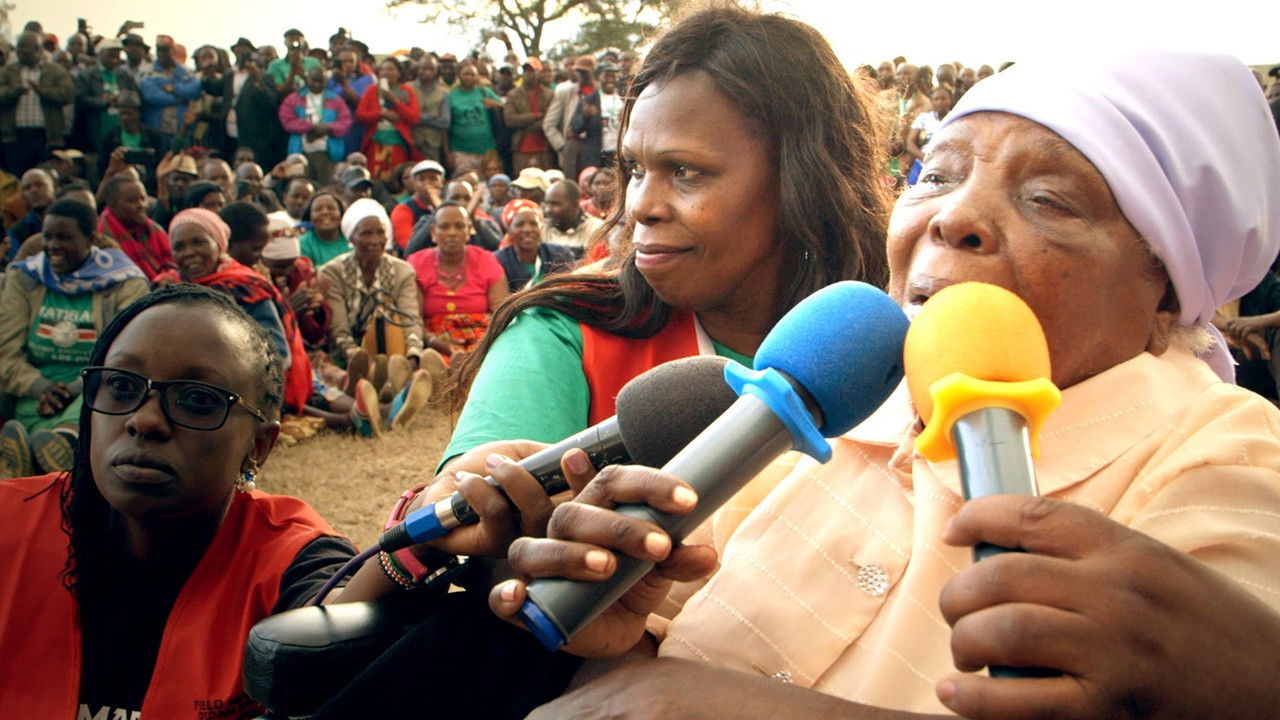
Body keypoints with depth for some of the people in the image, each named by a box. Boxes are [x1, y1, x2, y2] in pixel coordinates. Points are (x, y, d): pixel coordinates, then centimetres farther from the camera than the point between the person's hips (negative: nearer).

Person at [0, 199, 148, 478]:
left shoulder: (126, 284, 5)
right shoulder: (23, 279, 16)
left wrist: (73, 390, -21)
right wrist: (41, 387, -14)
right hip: (37, 402, 3)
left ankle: (66, 438, -67)